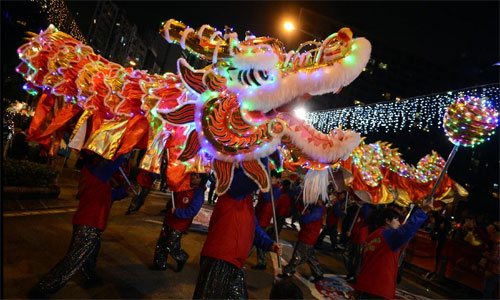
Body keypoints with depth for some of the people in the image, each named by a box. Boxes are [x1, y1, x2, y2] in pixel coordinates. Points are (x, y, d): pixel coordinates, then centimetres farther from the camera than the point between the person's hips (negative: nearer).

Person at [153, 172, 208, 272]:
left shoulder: (199, 193, -19)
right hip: (169, 219, 7)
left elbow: (191, 212, -24)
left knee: (171, 248, -2)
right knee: (161, 243, 16)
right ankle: (160, 263, 35)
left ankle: (182, 258, 28)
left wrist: (176, 211, -21)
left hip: (179, 226, -7)